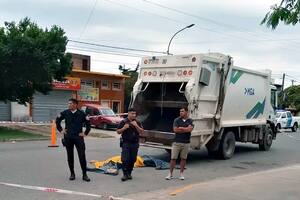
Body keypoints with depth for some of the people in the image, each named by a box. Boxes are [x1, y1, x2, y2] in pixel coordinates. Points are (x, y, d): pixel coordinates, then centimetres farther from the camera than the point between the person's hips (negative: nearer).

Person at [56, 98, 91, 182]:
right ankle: (72, 174, 20)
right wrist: (61, 130, 10)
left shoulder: (81, 114, -3)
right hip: (68, 138, 2)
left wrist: (85, 133, 2)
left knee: (82, 156, -6)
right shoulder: (65, 113, 2)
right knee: (70, 156, 8)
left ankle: (84, 174, 1)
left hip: (78, 137, -2)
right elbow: (57, 121, 16)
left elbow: (88, 124, 5)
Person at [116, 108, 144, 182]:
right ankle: (125, 174, -4)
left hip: (135, 144, 3)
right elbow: (118, 131, 3)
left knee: (132, 159, 6)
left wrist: (136, 126, -14)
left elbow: (141, 132, 0)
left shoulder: (137, 122, 8)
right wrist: (124, 128, -15)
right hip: (126, 143, -3)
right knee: (125, 159, -9)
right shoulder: (123, 122, 0)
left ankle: (129, 173, 19)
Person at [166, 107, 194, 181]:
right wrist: (186, 129, -6)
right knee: (173, 158, -1)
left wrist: (180, 128, -9)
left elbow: (190, 129, -13)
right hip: (177, 142, -1)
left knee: (183, 158, 7)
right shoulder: (177, 120, 2)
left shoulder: (190, 121, 5)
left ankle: (181, 174, 17)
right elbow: (175, 130, -10)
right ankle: (170, 174, 6)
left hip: (186, 143, 1)